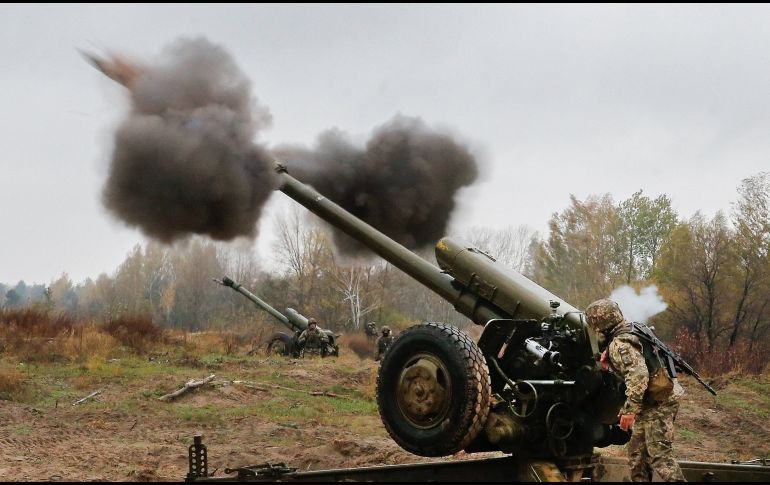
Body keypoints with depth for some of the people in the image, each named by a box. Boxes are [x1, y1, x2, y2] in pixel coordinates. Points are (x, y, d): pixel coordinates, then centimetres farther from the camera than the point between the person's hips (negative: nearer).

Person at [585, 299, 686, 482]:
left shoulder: (619, 345, -19)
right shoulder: (631, 332, 11)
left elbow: (638, 376, -29)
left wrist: (629, 410, -28)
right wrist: (610, 362, 14)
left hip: (658, 402, -10)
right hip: (659, 399, 10)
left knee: (659, 453, -12)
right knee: (637, 451, 16)